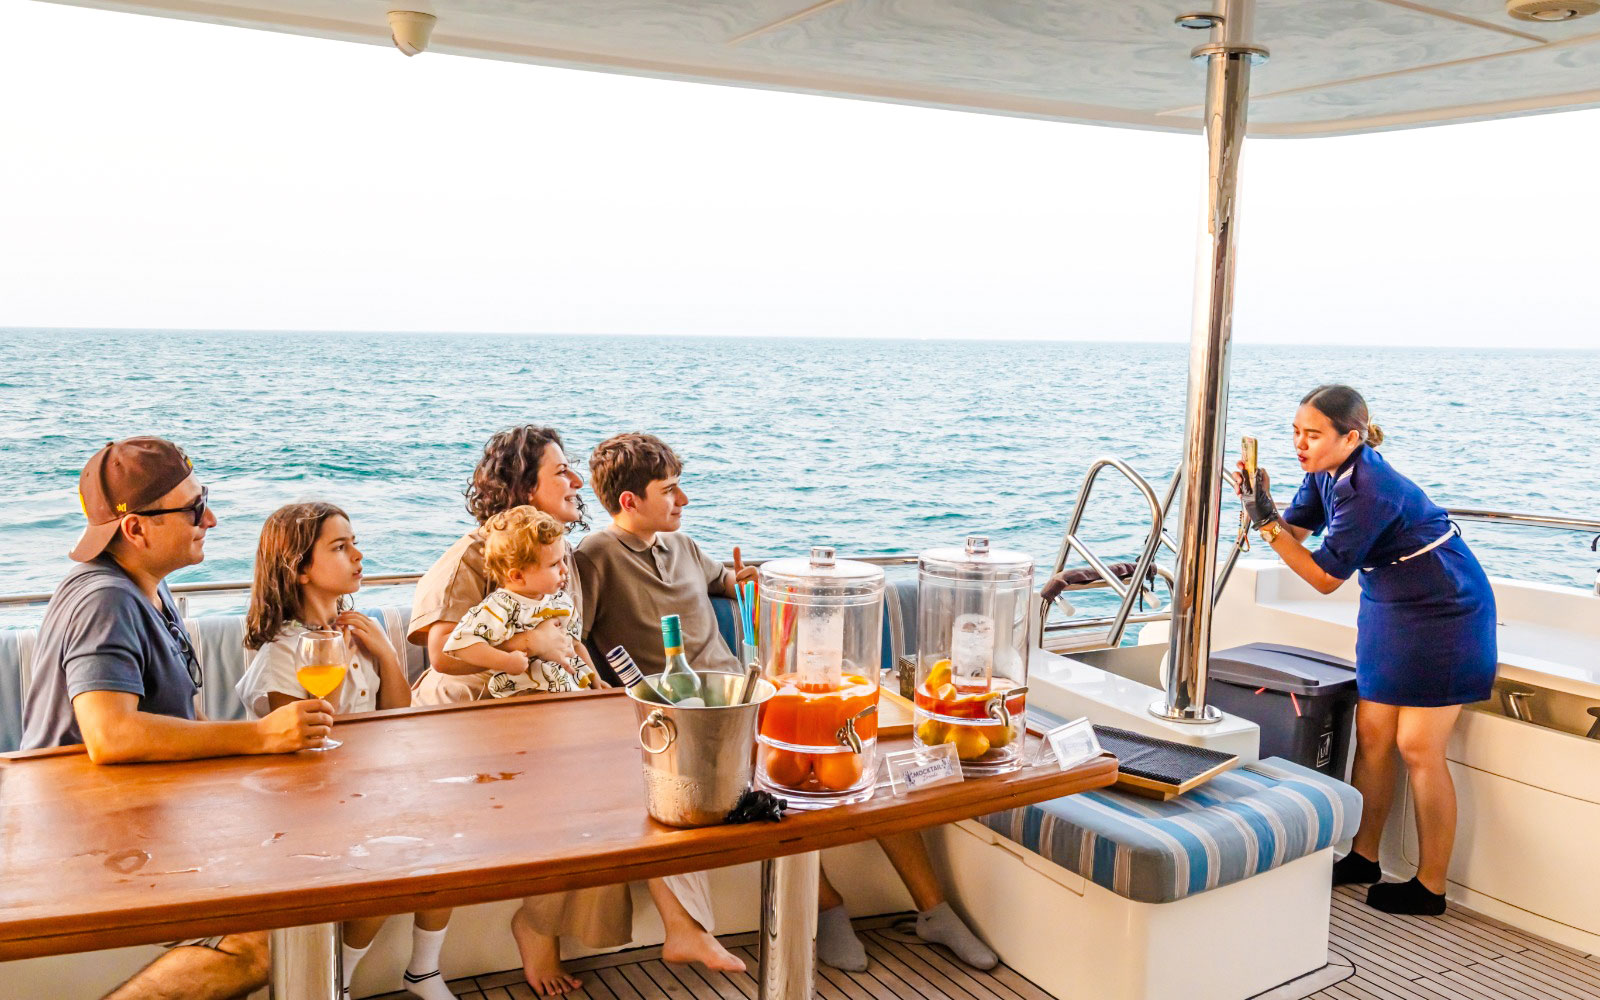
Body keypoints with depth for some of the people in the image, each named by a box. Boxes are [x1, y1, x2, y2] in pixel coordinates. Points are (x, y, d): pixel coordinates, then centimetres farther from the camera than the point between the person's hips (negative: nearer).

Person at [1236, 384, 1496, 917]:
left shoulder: (1369, 490, -28)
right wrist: (1260, 504, -17)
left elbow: (1324, 577, -23)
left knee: (1418, 746, -4)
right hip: (1388, 608, 8)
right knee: (1372, 733, 8)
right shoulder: (1326, 474, -2)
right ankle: (1364, 857, 20)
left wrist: (1265, 521, -27)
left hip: (1443, 613, -8)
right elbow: (1294, 532, 0)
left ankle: (1431, 887, 8)